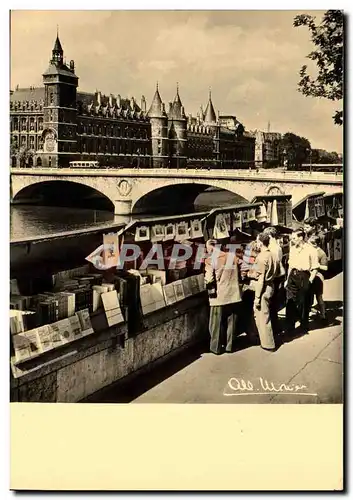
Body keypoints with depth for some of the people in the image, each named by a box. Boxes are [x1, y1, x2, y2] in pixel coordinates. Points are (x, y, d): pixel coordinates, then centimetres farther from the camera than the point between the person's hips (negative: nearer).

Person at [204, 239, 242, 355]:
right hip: (233, 294, 3)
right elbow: (240, 274, 4)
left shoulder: (210, 260, -12)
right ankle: (229, 346, 25)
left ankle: (216, 347, 20)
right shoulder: (233, 256, -1)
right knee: (231, 322, 15)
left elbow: (209, 280, -17)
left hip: (219, 296, -3)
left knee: (217, 324, 11)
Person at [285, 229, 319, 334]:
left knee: (303, 303, 6)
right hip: (292, 276, 5)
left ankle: (304, 326, 22)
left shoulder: (311, 250, -9)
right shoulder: (292, 248, 9)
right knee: (290, 302, 4)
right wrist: (288, 279, 14)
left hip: (304, 276, -5)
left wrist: (309, 281, -15)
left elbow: (315, 268, -8)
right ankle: (290, 326, 15)